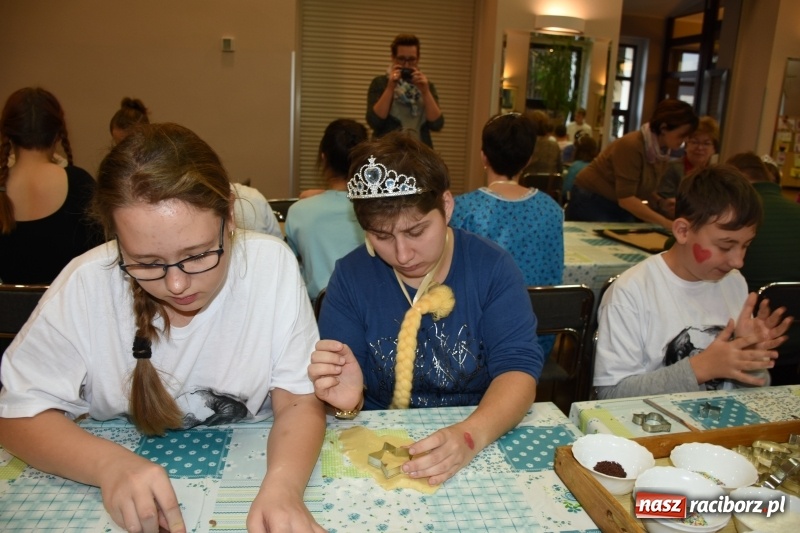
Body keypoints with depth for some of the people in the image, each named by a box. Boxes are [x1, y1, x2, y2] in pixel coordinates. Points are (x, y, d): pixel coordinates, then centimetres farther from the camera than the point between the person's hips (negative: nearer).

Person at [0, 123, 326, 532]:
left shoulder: (271, 265, -18)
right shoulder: (87, 284, -16)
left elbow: (299, 404, -14)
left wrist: (282, 485, -34)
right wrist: (107, 462, -25)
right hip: (125, 498, 1)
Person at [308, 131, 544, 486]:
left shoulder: (492, 267, -4)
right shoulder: (350, 276, -3)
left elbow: (518, 367, -10)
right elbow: (330, 384, -2)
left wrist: (473, 435, -29)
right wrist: (346, 400, -26)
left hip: (484, 447, 2)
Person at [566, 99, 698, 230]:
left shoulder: (662, 151, -2)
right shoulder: (631, 145, -24)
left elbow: (642, 188, 11)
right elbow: (625, 198, -29)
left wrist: (660, 203, -9)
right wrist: (666, 223, -30)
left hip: (622, 209, 7)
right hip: (592, 203, -7)